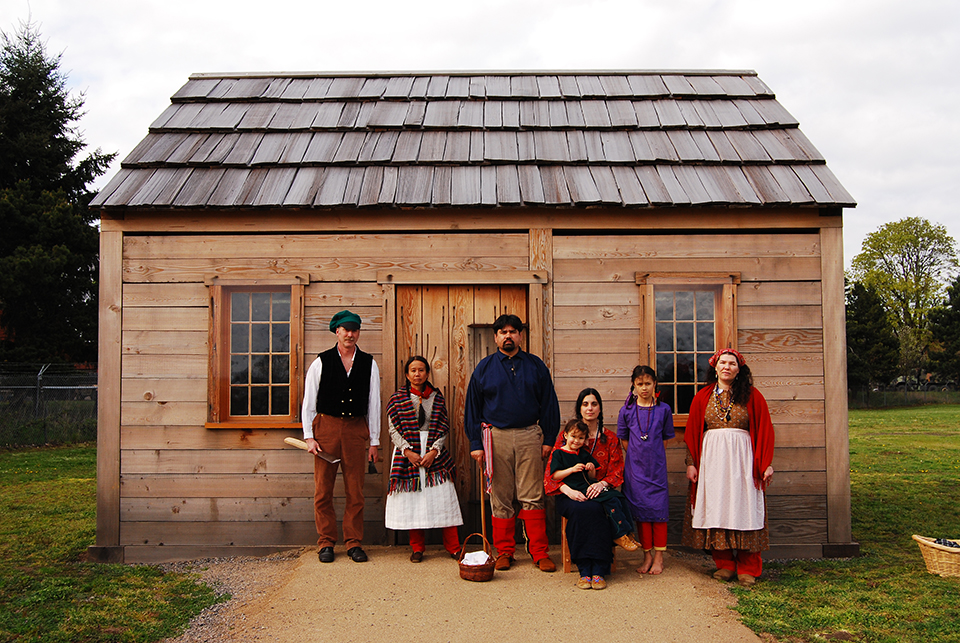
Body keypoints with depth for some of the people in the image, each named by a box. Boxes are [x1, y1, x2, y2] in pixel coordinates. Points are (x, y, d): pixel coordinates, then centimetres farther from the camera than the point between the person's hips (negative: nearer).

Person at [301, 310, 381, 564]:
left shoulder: (369, 364, 9)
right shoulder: (321, 362, 4)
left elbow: (374, 404, 10)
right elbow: (308, 402, 5)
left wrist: (374, 441, 7)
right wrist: (309, 436, -2)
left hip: (356, 429, 1)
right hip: (326, 427, -1)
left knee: (355, 491, 2)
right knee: (323, 490, 1)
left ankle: (354, 543, 12)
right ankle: (326, 543, 12)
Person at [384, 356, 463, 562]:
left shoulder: (437, 397, 7)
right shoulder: (398, 398, 4)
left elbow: (444, 429, 5)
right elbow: (393, 430, 1)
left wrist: (433, 452, -8)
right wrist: (408, 451, -10)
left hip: (435, 455, 1)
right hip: (408, 455, -1)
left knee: (444, 499, -3)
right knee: (411, 501, 1)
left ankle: (453, 547, 6)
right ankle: (417, 548, 14)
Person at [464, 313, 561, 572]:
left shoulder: (535, 366, 8)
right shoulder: (484, 368, 8)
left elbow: (549, 404, 9)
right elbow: (472, 407, 9)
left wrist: (549, 440, 3)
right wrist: (475, 444, 3)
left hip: (529, 436, 0)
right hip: (496, 436, 1)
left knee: (532, 496, -2)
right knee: (501, 498, 4)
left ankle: (540, 553, 3)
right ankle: (504, 552, 14)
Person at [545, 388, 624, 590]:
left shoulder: (610, 438, 14)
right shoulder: (565, 436, 10)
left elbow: (617, 469, 6)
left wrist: (602, 483, -16)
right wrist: (568, 490, -17)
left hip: (599, 492, 1)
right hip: (571, 495, 0)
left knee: (596, 511, -35)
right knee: (582, 509, -35)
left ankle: (598, 570, -29)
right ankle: (584, 570, -29)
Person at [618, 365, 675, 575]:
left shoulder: (664, 409, 1)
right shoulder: (627, 410, 2)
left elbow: (666, 438, 9)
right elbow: (623, 439, 10)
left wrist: (653, 456, 4)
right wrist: (638, 455, 4)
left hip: (657, 467, -1)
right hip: (635, 468, 1)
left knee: (658, 510, -1)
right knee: (641, 510, 4)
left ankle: (659, 557, 8)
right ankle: (647, 556, 14)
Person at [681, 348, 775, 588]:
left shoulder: (752, 396, 4)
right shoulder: (702, 397, 9)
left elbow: (764, 431, 2)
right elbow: (692, 433, 9)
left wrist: (766, 463, -4)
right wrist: (691, 463, 2)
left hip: (742, 459, -2)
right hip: (711, 458, 2)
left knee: (743, 508, -3)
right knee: (716, 510, 2)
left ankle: (747, 569, 5)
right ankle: (725, 564, 12)